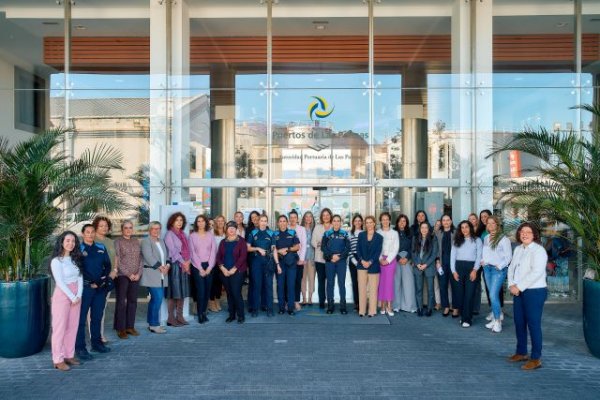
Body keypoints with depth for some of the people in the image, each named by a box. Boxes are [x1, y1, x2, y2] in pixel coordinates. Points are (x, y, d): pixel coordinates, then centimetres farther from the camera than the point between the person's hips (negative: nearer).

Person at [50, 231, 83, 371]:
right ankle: (58, 360, 5)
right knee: (60, 327, -1)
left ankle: (69, 355, 18)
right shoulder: (56, 261, -9)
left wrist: (79, 295, -7)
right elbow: (59, 282, -14)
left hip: (76, 295, 6)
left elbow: (80, 277, 6)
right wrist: (72, 297, -14)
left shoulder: (75, 259, 10)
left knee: (73, 326, 9)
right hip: (62, 295, -6)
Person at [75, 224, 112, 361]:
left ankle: (96, 343, 24)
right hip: (85, 287, -5)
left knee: (97, 316, 13)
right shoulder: (79, 249, -2)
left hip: (101, 287, 5)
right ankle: (80, 348, 4)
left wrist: (103, 278, -5)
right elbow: (79, 269, -10)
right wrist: (92, 282, -14)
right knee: (81, 318, -1)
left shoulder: (101, 248, 12)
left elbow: (108, 265, 12)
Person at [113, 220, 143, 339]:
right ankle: (121, 328, 7)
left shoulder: (136, 241, 11)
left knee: (133, 301, 7)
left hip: (136, 276, 4)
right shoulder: (118, 242, -2)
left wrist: (139, 273, -3)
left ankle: (130, 326, 16)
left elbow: (140, 258, 9)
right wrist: (129, 274, -11)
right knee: (121, 301, 0)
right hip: (122, 276, -4)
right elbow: (117, 260, -7)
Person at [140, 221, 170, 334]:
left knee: (155, 299, 10)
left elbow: (167, 255, 18)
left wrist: (167, 265, -2)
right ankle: (154, 325, -4)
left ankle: (151, 323, 18)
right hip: (152, 275, -8)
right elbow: (148, 257, -14)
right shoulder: (146, 241, -4)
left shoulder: (161, 241, 20)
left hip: (162, 275, 8)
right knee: (158, 298, -11)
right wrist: (160, 267, -15)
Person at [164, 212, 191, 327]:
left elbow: (187, 249, 12)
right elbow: (173, 251, -12)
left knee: (182, 292, 8)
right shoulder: (169, 234, -4)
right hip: (175, 265, -7)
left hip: (185, 266, 7)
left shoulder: (183, 234, 17)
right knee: (174, 293, -5)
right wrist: (183, 262, -12)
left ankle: (179, 317, 14)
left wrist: (188, 262, -3)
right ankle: (171, 318, 0)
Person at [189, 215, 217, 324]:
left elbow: (213, 251, 1)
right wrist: (200, 268, -8)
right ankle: (200, 314, 1)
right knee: (201, 290, -8)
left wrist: (209, 267, -7)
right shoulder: (192, 236, 1)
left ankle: (204, 312, 15)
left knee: (207, 290, 3)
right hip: (197, 266, -2)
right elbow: (192, 253, -3)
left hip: (209, 266, 2)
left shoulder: (210, 235, 6)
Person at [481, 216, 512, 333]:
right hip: (487, 268, 6)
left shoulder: (503, 238, -9)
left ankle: (498, 321, 0)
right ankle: (498, 315, 22)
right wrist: (482, 261, 4)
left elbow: (509, 256, -8)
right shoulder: (486, 238, 11)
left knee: (493, 295, -11)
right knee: (493, 295, 10)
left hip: (498, 269, -6)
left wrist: (499, 266, -14)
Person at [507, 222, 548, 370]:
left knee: (533, 324, -2)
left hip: (534, 292, -8)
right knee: (519, 323, 14)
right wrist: (511, 285, -5)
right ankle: (521, 352, 29)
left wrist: (519, 286, -19)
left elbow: (536, 272, -22)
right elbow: (511, 267, 11)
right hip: (518, 292, 8)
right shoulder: (518, 249, 12)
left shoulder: (538, 250, -12)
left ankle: (536, 359, 9)